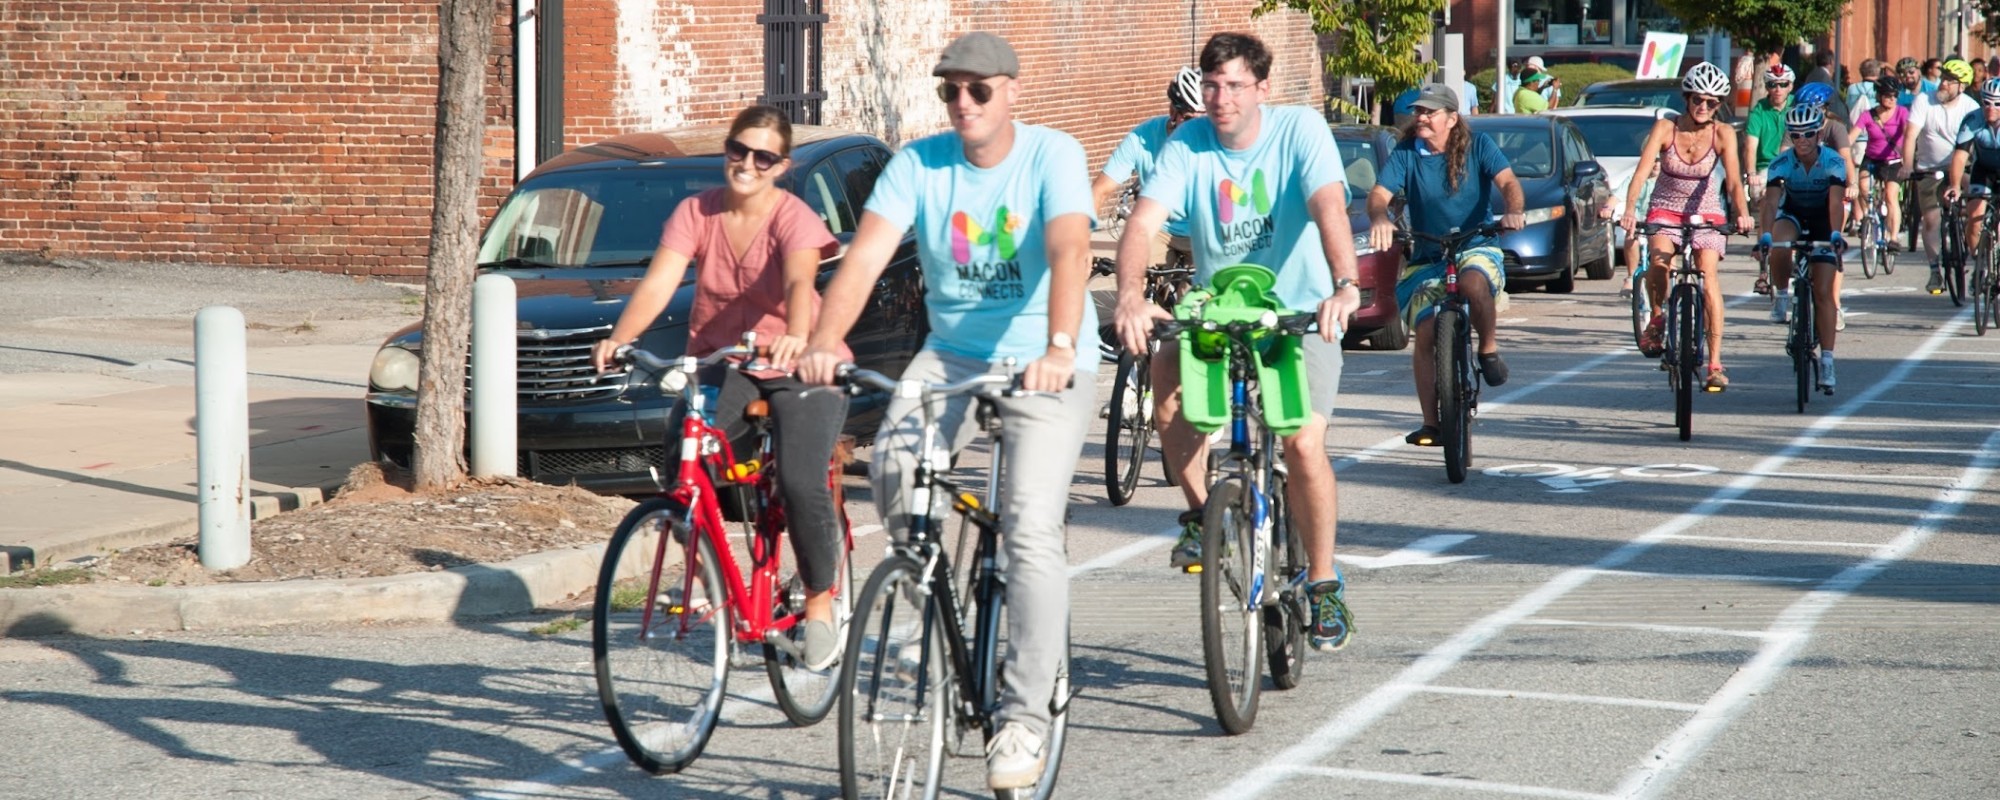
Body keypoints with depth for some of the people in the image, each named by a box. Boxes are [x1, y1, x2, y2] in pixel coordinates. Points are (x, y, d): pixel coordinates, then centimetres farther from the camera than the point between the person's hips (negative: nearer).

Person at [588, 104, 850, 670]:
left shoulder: (795, 219, -14)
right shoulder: (696, 214, -4)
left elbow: (799, 282, -35)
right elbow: (658, 283, -16)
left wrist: (796, 337, -56)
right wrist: (619, 339, -35)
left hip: (799, 370, -3)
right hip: (721, 365, 3)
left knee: (801, 484, -24)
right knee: (680, 459, -26)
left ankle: (819, 604, -1)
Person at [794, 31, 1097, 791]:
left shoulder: (1052, 155, -14)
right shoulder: (919, 163, -5)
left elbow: (1070, 251, -30)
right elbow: (866, 253, -18)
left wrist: (1059, 347, -48)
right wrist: (824, 340, -36)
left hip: (1046, 368, -3)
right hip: (950, 355, 3)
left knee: (1031, 528, -17)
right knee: (893, 466, -24)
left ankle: (1023, 715, -10)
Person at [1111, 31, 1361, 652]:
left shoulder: (1300, 130, -14)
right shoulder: (1188, 146, -9)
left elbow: (1329, 208, -29)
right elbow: (1143, 221, -22)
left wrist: (1345, 286, -48)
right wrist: (1131, 295, -42)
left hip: (1299, 314, -2)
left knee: (1303, 443, -19)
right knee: (1168, 377, -28)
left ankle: (1324, 584, 2)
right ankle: (1201, 511, -5)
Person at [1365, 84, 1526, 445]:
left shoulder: (1478, 146, -1)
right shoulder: (1405, 154, 0)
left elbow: (1507, 181, -12)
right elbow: (1379, 193, -11)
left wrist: (1513, 212, -34)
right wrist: (1379, 218, -35)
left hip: (1476, 247, -2)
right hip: (1427, 258, 2)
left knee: (1473, 280, -38)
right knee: (1425, 333, -15)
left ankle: (1489, 347, -10)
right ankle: (1430, 423, -6)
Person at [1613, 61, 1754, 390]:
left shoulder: (1722, 134, -13)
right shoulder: (1665, 128, -14)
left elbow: (1734, 180, -23)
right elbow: (1642, 171, -23)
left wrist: (1743, 213, -42)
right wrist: (1629, 210, -40)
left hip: (1705, 211, 0)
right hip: (1666, 208, 0)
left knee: (1709, 278, -18)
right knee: (1660, 261, -30)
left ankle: (1715, 364, -17)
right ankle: (1656, 318, 0)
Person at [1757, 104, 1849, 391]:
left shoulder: (1833, 161, -24)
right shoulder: (1782, 163, -22)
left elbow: (1836, 202, -35)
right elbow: (1771, 200, -32)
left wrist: (1836, 233, -51)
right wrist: (1765, 234, -49)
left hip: (1823, 222, -1)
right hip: (1792, 215, 1)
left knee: (1823, 292, -8)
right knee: (1780, 246, -36)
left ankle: (1827, 360, -5)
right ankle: (1783, 295, -9)